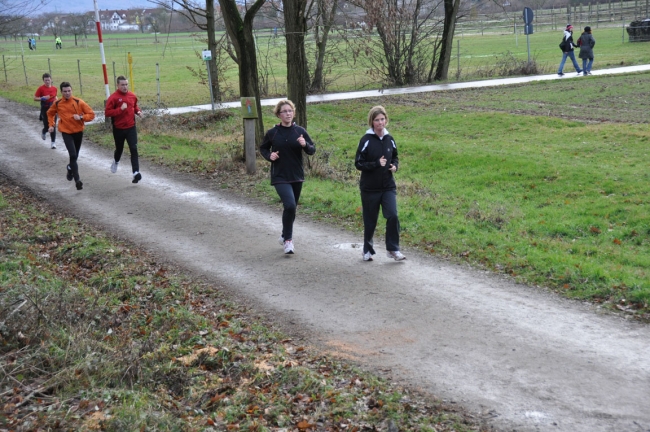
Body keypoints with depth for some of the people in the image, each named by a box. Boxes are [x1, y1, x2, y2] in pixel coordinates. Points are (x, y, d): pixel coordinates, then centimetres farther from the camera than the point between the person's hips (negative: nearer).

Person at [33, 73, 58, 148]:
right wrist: (42, 98, -21)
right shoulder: (41, 88, -9)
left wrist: (56, 101, 1)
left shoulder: (54, 88, 3)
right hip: (45, 109, -2)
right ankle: (43, 132, 37)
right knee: (47, 126, -1)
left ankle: (53, 142, 6)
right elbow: (35, 98, -6)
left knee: (53, 126, -2)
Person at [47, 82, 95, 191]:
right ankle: (77, 180, -15)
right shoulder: (57, 104, -3)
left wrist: (81, 117, -22)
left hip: (78, 132, 2)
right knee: (73, 155, -17)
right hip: (66, 132, -1)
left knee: (75, 155, 17)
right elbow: (50, 113, 18)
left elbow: (91, 114, -6)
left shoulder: (78, 102, -8)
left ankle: (70, 168, 50)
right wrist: (51, 125, 7)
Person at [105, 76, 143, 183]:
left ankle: (136, 172, -15)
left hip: (131, 127, 2)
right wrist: (120, 109, -26)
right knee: (119, 149, 18)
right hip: (118, 129, -2)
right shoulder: (113, 98, -13)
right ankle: (116, 162, 52)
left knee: (134, 149, -11)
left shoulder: (132, 96, 1)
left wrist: (138, 111, 0)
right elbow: (107, 113, -17)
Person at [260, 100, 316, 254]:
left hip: (297, 177, 3)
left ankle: (285, 236, 37)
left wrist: (305, 145, -19)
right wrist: (269, 156, -10)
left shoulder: (300, 131, -1)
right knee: (290, 205, -21)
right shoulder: (272, 133, -5)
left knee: (291, 208, 15)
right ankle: (288, 239, -6)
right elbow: (263, 148, 10)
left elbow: (312, 150, 2)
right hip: (280, 177, -3)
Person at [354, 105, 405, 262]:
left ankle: (393, 249, 1)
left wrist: (395, 166, -3)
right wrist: (376, 164, -21)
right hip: (370, 188, -3)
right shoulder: (366, 140, -9)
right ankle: (367, 250, 26)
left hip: (388, 186, 3)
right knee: (370, 221, 7)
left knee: (393, 216, -11)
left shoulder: (389, 139, 4)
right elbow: (358, 163, -9)